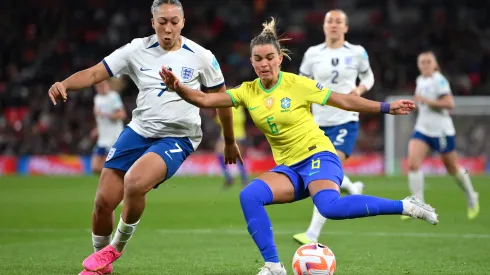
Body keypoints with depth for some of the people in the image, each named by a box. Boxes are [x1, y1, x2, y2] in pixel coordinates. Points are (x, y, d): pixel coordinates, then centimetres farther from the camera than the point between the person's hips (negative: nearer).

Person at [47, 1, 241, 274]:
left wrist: (230, 142, 14)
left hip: (176, 138, -3)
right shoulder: (137, 50, -3)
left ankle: (115, 248, -3)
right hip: (138, 131, 3)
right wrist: (64, 84, -28)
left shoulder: (201, 57, -7)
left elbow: (222, 98, 6)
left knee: (134, 183, -30)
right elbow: (95, 73, -8)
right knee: (104, 200, -3)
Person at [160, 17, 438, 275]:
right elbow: (204, 99, -5)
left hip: (318, 157, -5)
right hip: (288, 167, 5)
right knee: (249, 195, -23)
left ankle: (406, 206, -24)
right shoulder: (248, 91, 2)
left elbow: (345, 100, -2)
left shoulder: (298, 84, -9)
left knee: (330, 206, -36)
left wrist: (387, 107, -4)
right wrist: (178, 87, -23)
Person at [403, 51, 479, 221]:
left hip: (441, 130, -6)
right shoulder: (420, 80, 9)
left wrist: (427, 101, -24)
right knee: (413, 163, -15)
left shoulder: (439, 80, -13)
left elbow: (449, 104, -22)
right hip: (422, 129, 6)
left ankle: (472, 198, 34)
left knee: (452, 168, 9)